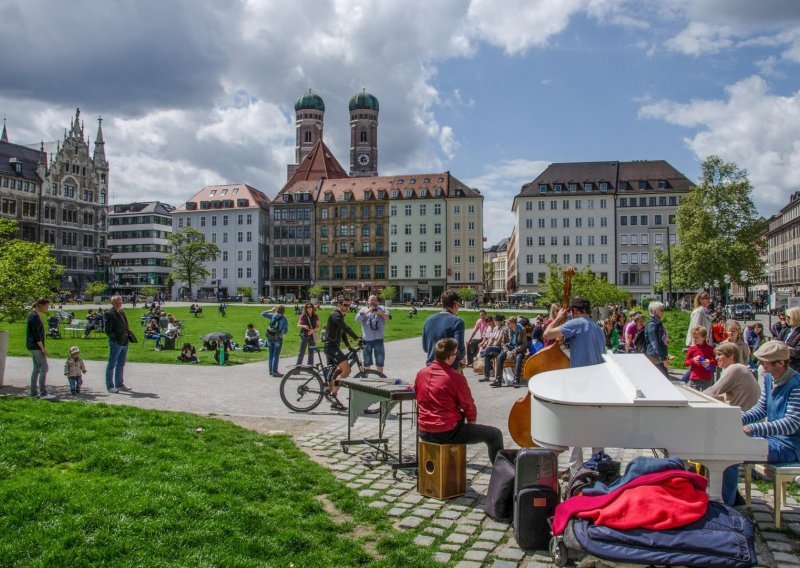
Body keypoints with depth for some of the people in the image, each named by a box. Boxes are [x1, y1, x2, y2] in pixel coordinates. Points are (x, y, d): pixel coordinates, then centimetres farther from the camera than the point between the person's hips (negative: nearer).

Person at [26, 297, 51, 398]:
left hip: (34, 347, 10)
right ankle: (43, 393, -7)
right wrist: (42, 348, -18)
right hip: (36, 346, -10)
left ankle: (34, 392, 15)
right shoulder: (34, 316, -16)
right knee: (44, 368, -8)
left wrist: (42, 347, 20)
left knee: (36, 369, 12)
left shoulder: (35, 316, 15)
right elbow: (36, 334, -20)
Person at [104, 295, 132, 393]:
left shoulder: (122, 313, 15)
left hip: (124, 342, 8)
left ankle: (120, 384, 26)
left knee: (121, 364, 16)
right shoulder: (109, 314, -10)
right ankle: (110, 386, 9)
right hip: (115, 343, -8)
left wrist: (129, 335, 10)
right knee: (112, 365, 1)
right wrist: (115, 339, -18)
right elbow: (108, 330, -14)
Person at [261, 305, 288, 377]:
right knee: (276, 355, 0)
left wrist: (271, 310, 15)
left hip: (269, 337, 4)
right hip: (278, 338, -4)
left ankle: (270, 370, 18)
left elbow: (263, 314, 8)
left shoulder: (273, 316, 1)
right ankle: (274, 371, -1)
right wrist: (280, 334, 6)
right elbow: (285, 330, -14)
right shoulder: (284, 319, -6)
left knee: (271, 354, 12)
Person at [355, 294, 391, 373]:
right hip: (367, 339, 0)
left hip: (378, 339, 0)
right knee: (367, 362, 9)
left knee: (380, 362, 6)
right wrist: (367, 312, -15)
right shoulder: (364, 309, 7)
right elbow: (357, 320, -7)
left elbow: (389, 317, -1)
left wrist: (380, 313, -17)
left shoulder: (382, 308, 10)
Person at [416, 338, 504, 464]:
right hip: (447, 433, -7)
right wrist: (471, 420, 12)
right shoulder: (456, 377, -17)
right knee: (495, 434, 3)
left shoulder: (421, 373, 0)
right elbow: (469, 407, -8)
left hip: (424, 432, 7)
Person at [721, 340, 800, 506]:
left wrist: (752, 429, -33)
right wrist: (739, 419, -5)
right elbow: (761, 408, 13)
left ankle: (725, 506, -9)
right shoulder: (769, 378, 5)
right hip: (771, 436, 9)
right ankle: (733, 497, 13)